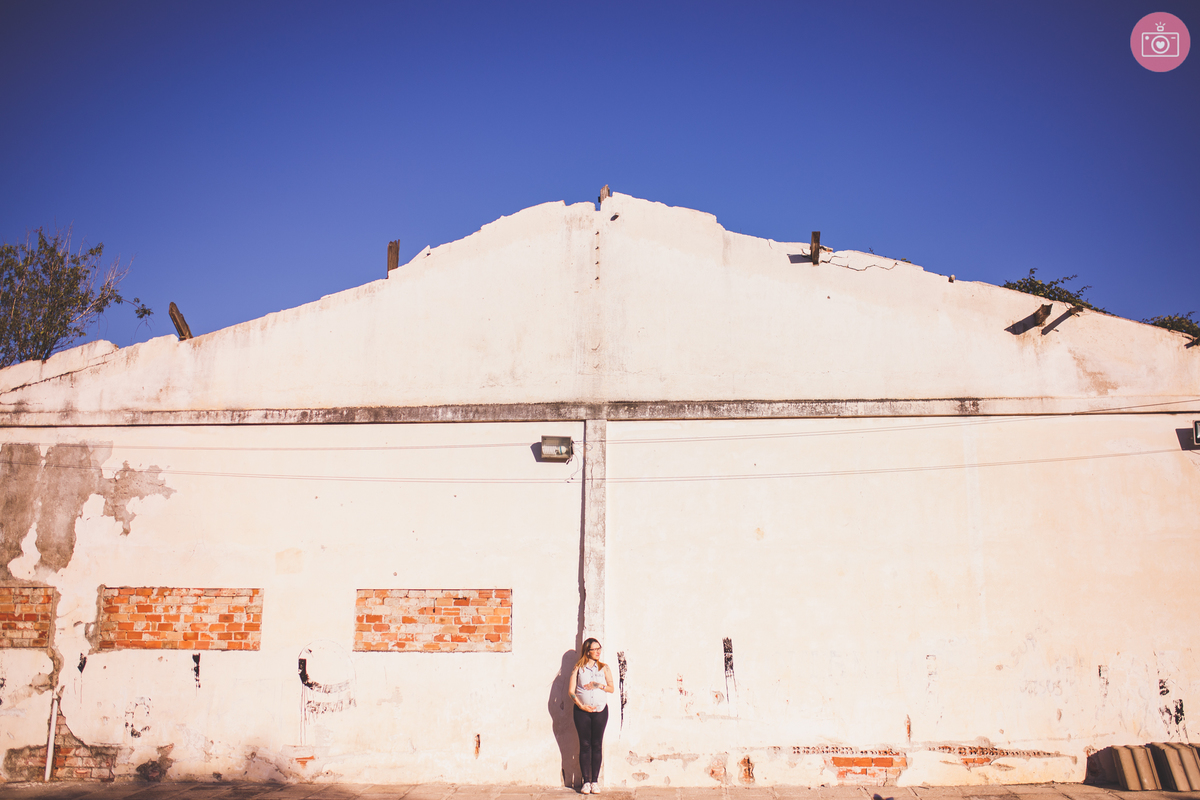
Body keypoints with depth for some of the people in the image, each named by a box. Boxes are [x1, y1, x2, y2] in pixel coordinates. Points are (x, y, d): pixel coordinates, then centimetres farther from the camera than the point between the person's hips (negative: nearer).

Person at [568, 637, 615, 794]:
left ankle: (595, 781, 8)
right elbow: (571, 690, 0)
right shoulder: (578, 668, 5)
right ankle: (586, 781, 6)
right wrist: (580, 705, -11)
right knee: (585, 745, 0)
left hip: (600, 710, 1)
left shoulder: (604, 668, 10)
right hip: (582, 711, -1)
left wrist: (599, 685, -10)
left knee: (597, 745, 2)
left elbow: (612, 688, 7)